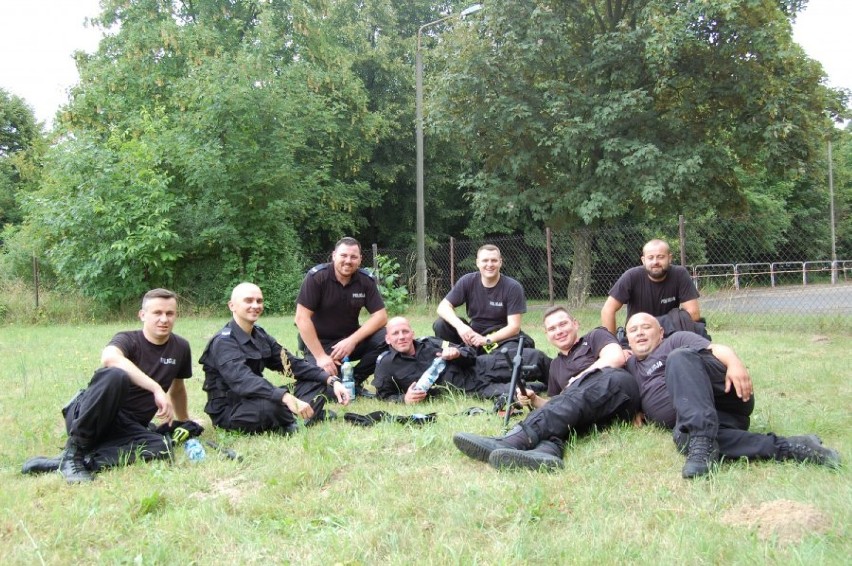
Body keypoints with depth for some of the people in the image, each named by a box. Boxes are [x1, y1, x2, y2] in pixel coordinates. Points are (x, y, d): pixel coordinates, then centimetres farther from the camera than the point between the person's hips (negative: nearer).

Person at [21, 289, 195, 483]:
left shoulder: (180, 348, 7)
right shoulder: (128, 340, -8)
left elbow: (177, 388, 25)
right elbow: (109, 358, -33)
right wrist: (156, 388, -38)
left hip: (127, 429, 4)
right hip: (86, 418, -4)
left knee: (163, 447, -30)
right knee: (115, 375, -35)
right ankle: (74, 452, -25)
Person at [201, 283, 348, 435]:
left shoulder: (260, 335, 6)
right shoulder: (223, 342, -19)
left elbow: (291, 363, 3)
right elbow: (242, 380, -36)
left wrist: (331, 380, -12)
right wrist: (286, 398, -50)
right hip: (228, 411, -8)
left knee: (317, 383, 2)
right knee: (271, 405, -36)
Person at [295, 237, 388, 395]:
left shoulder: (366, 280, -7)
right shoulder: (317, 277, -18)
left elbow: (381, 316, -10)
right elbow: (302, 318, -20)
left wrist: (352, 341, -23)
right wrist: (321, 356, -23)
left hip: (349, 339, 4)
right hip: (318, 342, -3)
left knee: (385, 339, -23)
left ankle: (355, 380, -1)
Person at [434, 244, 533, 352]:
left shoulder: (513, 287, -12)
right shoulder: (467, 281, -5)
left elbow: (514, 326, -16)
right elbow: (443, 306, -10)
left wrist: (486, 340, -30)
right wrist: (460, 325, -30)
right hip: (473, 333, 3)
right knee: (441, 325, -20)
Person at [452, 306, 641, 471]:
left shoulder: (596, 337, 19)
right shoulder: (556, 365, 33)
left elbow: (616, 358, -2)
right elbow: (559, 407, 28)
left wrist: (578, 380, 0)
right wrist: (534, 400, 8)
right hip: (592, 416, 5)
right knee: (558, 415, -27)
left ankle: (511, 441, -50)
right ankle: (545, 452, -62)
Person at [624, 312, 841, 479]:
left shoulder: (675, 341, 15)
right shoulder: (631, 366, 31)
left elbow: (716, 348, 0)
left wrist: (734, 362, -21)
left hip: (725, 394, -3)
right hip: (688, 422, 4)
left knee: (679, 357, -31)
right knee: (684, 437, -36)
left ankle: (702, 441, -46)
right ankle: (785, 447, -36)